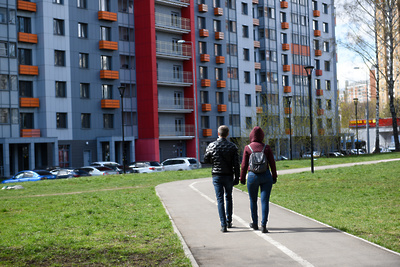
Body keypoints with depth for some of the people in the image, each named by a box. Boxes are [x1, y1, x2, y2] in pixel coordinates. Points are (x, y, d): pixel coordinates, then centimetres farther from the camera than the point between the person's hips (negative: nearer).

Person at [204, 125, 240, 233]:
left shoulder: (211, 146, -5)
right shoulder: (232, 146, -5)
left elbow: (206, 160, 4)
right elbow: (236, 164, -7)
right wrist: (237, 178, -1)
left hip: (216, 176, -1)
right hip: (228, 176, 1)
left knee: (220, 200, 1)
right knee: (229, 197, 20)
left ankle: (223, 225, -6)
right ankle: (229, 221, 24)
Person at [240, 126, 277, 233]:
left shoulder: (247, 148, -4)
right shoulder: (266, 147, 0)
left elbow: (244, 165, -3)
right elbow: (272, 163, 2)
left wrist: (242, 178, 6)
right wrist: (274, 177, 12)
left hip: (253, 176, 0)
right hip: (266, 176, 1)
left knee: (253, 200, 17)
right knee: (265, 201, 0)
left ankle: (255, 223, 27)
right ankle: (263, 225, -9)